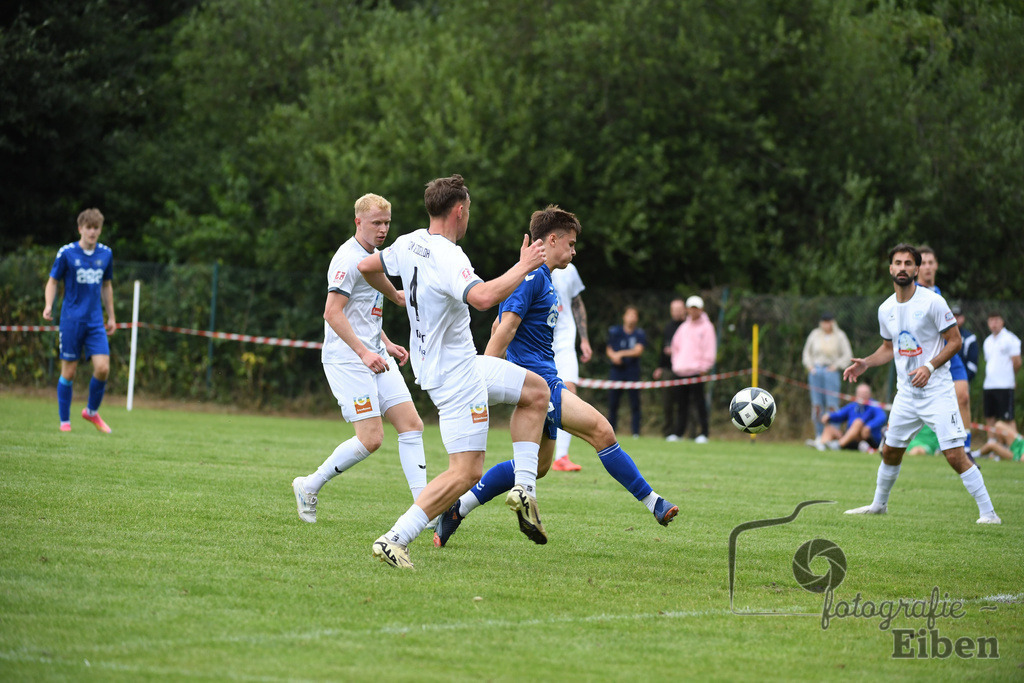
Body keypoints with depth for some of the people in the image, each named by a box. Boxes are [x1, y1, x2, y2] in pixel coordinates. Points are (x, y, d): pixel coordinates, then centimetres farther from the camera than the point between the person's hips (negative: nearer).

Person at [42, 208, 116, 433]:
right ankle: (64, 421, 12)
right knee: (69, 371, 0)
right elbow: (52, 281, 2)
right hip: (71, 319, -3)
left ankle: (92, 411, 15)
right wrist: (48, 305, -15)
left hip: (95, 321, 3)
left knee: (102, 368, -9)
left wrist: (111, 317, 20)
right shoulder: (67, 253, -4)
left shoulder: (105, 254, 7)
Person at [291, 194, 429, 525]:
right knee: (371, 439, -13)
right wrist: (363, 353, -23)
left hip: (374, 357, 9)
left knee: (411, 423, -2)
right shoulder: (349, 258, -13)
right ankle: (309, 487, 5)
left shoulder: (374, 256, 18)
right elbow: (332, 313, -19)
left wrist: (386, 345, 19)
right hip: (346, 360, -9)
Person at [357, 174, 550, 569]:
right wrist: (524, 266, -30)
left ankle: (524, 488, 13)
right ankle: (393, 541, -14)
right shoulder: (447, 257, -26)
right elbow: (482, 298, -43)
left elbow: (367, 267, 19)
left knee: (536, 390, 21)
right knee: (466, 472, -10)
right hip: (455, 376, -10)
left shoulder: (410, 244, 2)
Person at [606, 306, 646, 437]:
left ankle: (636, 432, -1)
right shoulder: (615, 331, 9)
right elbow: (609, 349, 12)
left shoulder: (640, 334, 3)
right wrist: (614, 356, -9)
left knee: (635, 403, -5)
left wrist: (622, 353, -17)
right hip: (617, 371, 2)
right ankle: (610, 430, 9)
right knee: (612, 403, 1)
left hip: (633, 372, -2)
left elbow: (638, 351, -7)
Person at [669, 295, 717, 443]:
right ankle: (679, 432, 13)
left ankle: (702, 433, -7)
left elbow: (709, 349, -5)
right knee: (682, 402, 7)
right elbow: (676, 345, 26)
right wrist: (676, 362, 14)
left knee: (699, 401, -8)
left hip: (697, 371, -6)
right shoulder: (683, 327, 17)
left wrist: (704, 367, -11)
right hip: (681, 370, 6)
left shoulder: (706, 327, 0)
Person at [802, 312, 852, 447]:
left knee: (832, 404, -10)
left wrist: (836, 365, -5)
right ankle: (819, 437, 4)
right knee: (816, 404, 0)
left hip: (831, 371, -3)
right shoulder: (815, 334, 9)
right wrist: (809, 365, 6)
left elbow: (847, 355, 4)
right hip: (816, 371, 3)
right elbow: (807, 351, 20)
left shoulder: (839, 336, 2)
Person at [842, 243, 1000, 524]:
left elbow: (955, 341, -9)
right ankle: (879, 504, 37)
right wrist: (865, 363, 5)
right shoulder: (886, 309, 6)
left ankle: (988, 513, -9)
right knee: (890, 451, 16)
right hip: (906, 392, 6)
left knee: (955, 456, -14)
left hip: (937, 390, -6)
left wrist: (930, 367, -20)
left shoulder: (932, 302, -12)